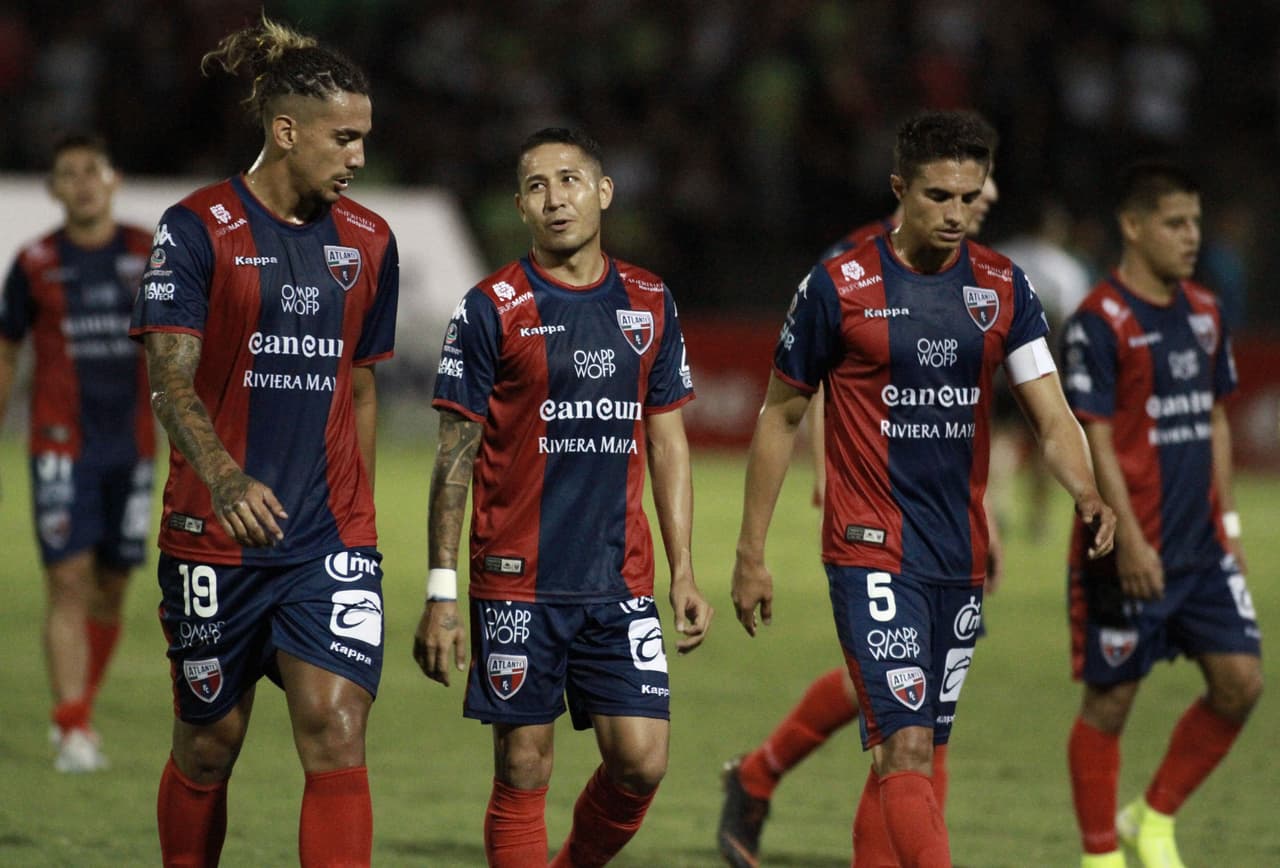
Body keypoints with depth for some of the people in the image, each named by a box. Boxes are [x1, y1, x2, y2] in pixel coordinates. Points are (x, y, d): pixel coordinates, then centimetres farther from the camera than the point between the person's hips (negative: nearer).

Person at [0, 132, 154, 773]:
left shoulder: (149, 255, 4)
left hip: (132, 447, 2)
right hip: (61, 447, -2)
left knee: (111, 589, 9)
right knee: (69, 585, -11)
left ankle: (79, 712, 25)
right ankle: (72, 731, -13)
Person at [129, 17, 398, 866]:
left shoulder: (368, 242, 8)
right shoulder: (197, 230, -7)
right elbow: (171, 381, -15)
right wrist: (225, 478, -32)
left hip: (332, 540, 3)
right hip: (217, 534, -3)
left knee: (337, 738, -11)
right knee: (208, 747, 8)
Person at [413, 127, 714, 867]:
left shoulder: (650, 304, 9)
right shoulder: (492, 310, -2)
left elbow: (668, 445, 14)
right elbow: (455, 458, -2)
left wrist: (684, 571, 7)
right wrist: (442, 594, -7)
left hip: (622, 582, 3)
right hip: (518, 584, -3)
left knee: (642, 759, -4)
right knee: (524, 772, -1)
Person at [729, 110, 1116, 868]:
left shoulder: (1003, 287, 6)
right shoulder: (839, 288, -6)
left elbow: (1052, 415, 0)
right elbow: (781, 417, 3)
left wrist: (1087, 493, -21)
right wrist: (752, 555, 3)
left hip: (962, 561, 5)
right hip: (872, 554, -5)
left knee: (905, 758, 10)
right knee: (907, 748, -15)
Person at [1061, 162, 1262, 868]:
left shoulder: (1204, 313, 11)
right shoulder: (1099, 323, -12)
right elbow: (1096, 440, -15)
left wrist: (1226, 520, 14)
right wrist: (1130, 541, -20)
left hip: (1202, 545, 7)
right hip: (1129, 553, -7)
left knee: (1240, 681, -2)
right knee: (1110, 700, 1)